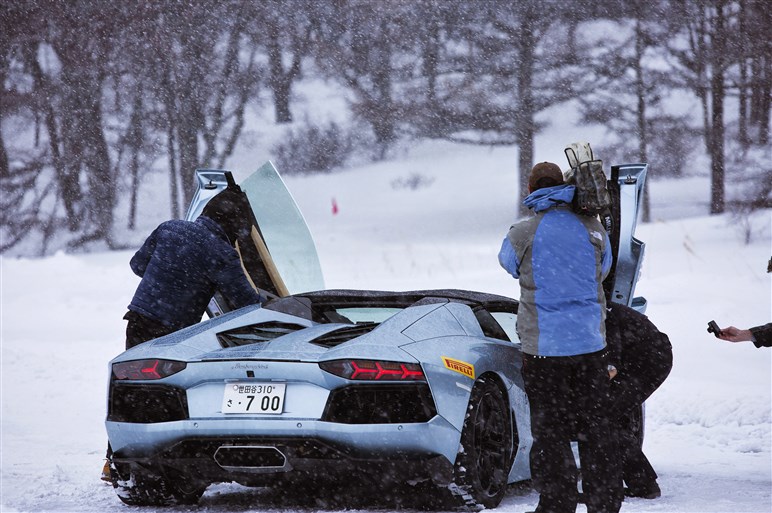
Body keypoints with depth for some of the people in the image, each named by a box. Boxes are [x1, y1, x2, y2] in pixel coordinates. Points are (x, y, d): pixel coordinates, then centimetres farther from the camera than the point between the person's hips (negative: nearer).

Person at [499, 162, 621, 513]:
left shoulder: (523, 234, -7)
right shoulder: (592, 229, 1)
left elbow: (508, 261, 15)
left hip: (543, 347, -3)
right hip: (590, 344, 3)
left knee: (550, 431, 4)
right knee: (595, 427, 12)